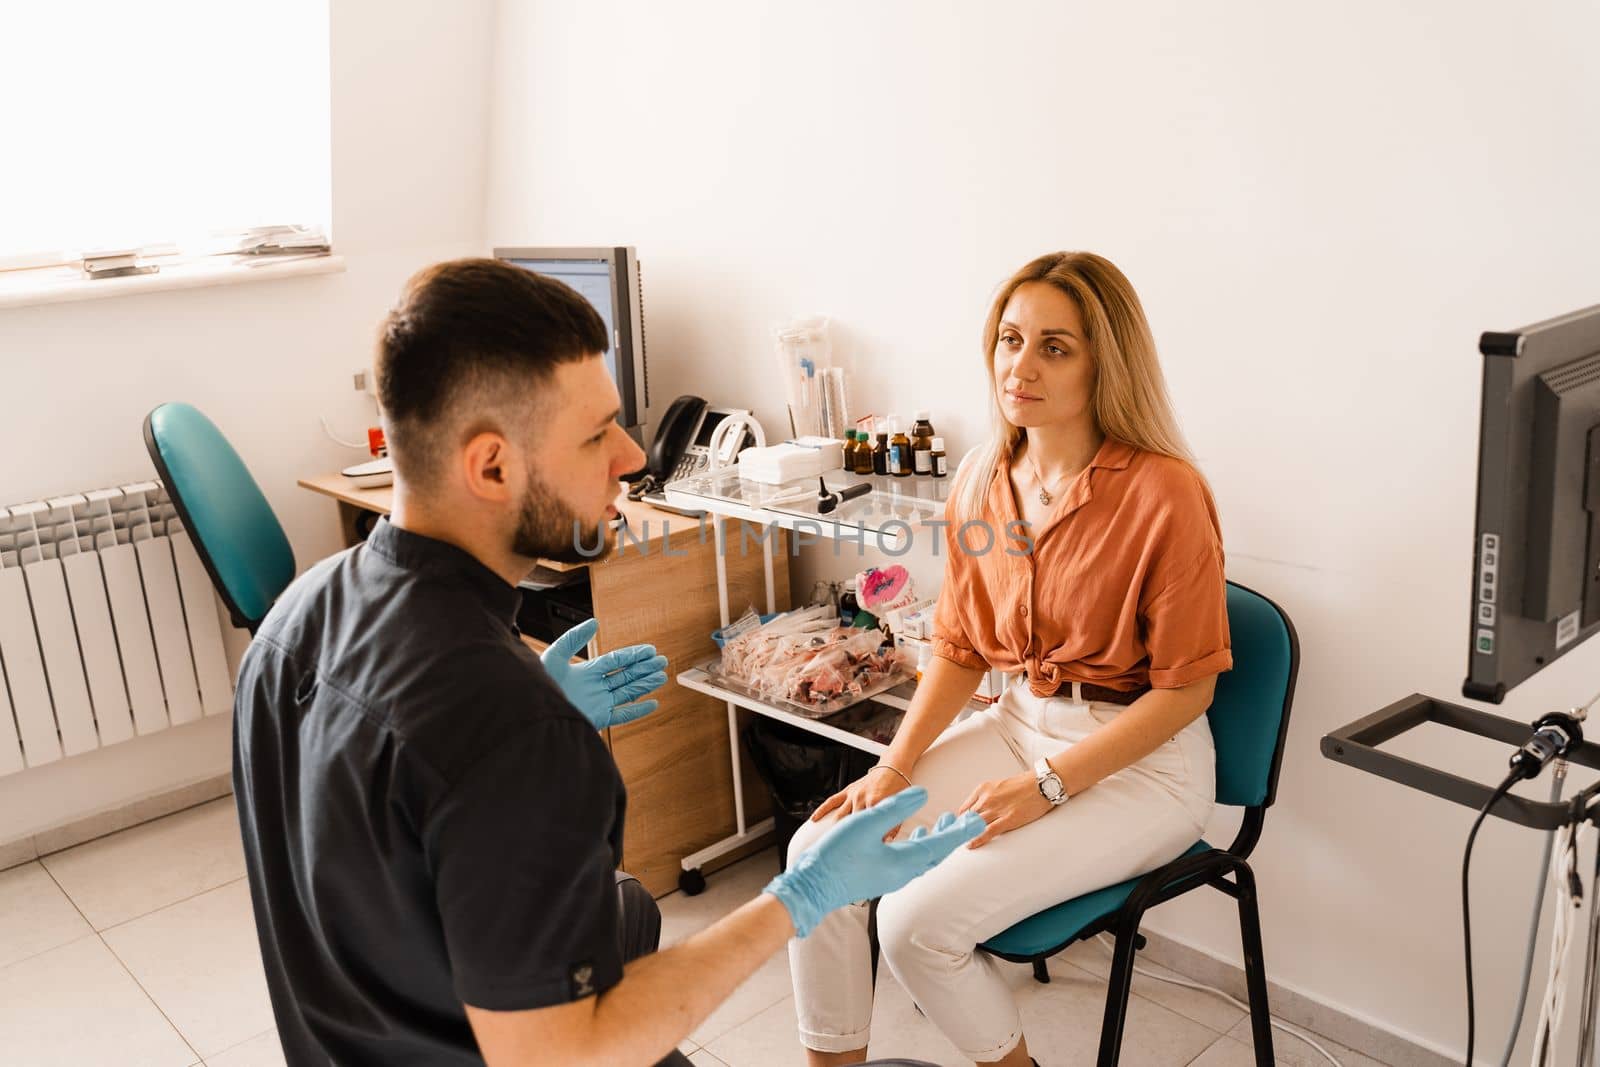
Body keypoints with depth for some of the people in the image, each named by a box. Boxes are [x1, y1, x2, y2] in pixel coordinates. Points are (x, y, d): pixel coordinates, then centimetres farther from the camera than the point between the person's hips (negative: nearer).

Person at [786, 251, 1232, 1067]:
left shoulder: (1164, 493, -19)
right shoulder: (983, 479, 2)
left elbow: (1186, 687, -14)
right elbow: (959, 647, 9)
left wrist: (1046, 786, -18)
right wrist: (895, 768, -4)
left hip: (1141, 760, -6)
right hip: (1017, 723, 6)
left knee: (919, 920, -19)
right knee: (822, 853, -10)